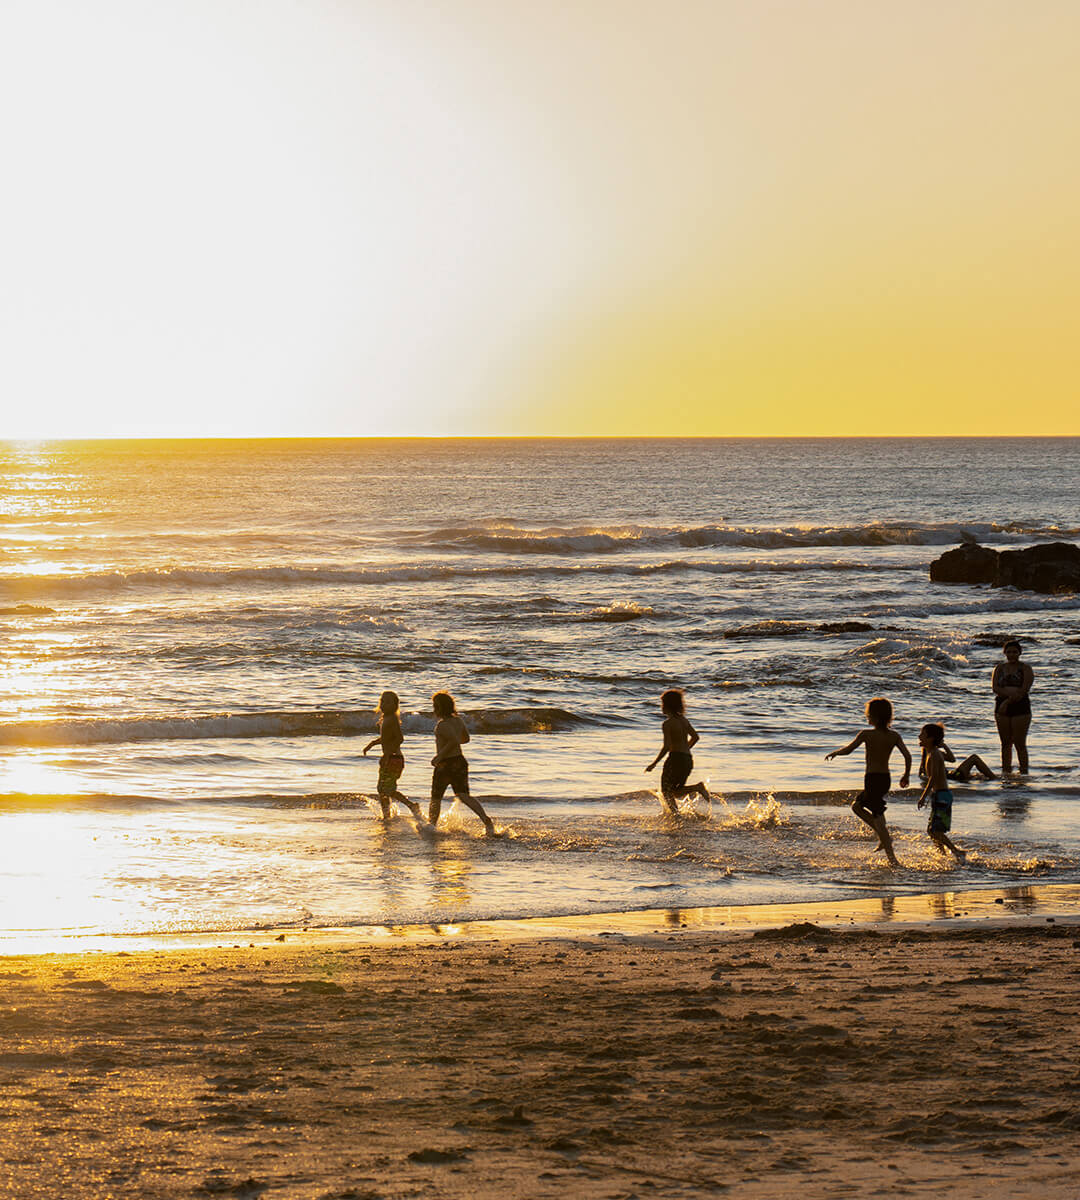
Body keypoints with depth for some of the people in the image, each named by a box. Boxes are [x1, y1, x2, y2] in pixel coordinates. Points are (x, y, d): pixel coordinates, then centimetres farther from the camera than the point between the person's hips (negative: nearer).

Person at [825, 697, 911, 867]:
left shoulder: (866, 734, -12)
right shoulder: (894, 736, 2)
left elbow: (847, 749, -13)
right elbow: (907, 756, -3)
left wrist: (832, 753, 7)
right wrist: (906, 776, 10)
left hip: (872, 779, -7)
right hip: (886, 778, 7)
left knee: (878, 818, -3)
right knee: (856, 805, 24)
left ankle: (892, 858, -5)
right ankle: (884, 837, 15)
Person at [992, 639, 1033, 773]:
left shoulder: (1025, 669, 0)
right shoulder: (999, 668, 12)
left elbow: (1023, 691, -10)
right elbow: (995, 688, -1)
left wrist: (1007, 702, -14)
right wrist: (1010, 693, -17)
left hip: (1020, 708, -4)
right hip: (1002, 708, 4)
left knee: (1020, 744, -6)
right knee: (1005, 744, 7)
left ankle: (1024, 773, -2)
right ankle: (1006, 772, 12)